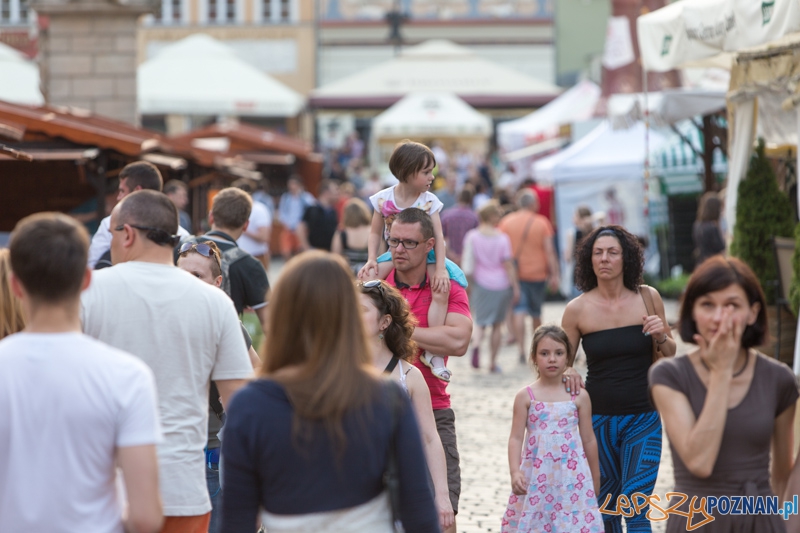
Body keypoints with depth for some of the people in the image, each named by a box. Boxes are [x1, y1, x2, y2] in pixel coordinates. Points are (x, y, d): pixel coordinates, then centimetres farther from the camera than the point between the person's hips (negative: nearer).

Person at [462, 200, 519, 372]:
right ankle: (493, 363, 13)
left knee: (480, 321, 10)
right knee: (497, 324, 11)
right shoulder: (502, 238, -9)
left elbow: (466, 260, -2)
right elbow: (508, 265, -8)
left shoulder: (472, 236, -5)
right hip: (501, 285, -1)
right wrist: (515, 287, 0)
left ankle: (476, 343, -23)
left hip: (480, 283, 1)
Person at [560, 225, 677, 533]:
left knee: (633, 507, -12)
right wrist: (567, 374, -16)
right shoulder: (577, 309, -4)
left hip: (643, 420, -1)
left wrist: (661, 337, -12)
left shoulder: (648, 298, -2)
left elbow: (671, 355, 10)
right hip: (598, 419, 1)